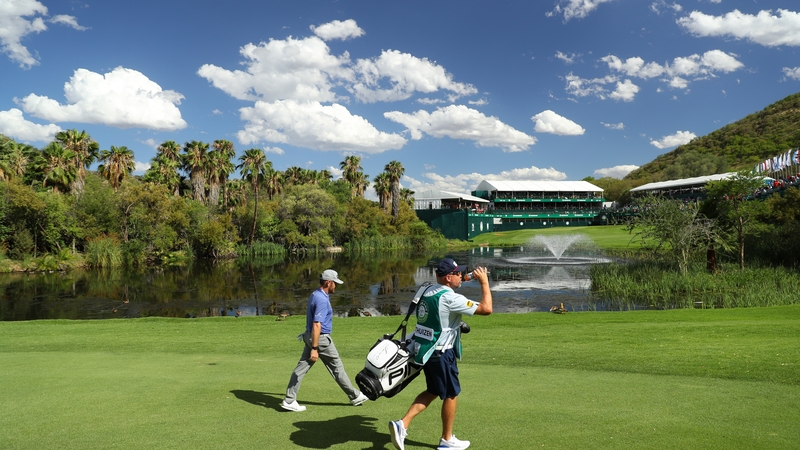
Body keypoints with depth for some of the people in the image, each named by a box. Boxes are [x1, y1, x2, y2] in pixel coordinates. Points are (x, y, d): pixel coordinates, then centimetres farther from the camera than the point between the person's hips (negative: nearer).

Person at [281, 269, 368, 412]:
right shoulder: (322, 300, -22)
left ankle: (289, 400, 6)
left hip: (309, 336, 9)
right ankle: (355, 396, 19)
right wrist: (314, 348, -28)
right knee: (337, 367, 4)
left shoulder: (314, 294, 9)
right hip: (320, 338, -9)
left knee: (302, 367, 6)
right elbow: (317, 325, -27)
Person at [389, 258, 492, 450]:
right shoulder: (450, 297, -21)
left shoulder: (428, 291, 5)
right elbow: (486, 309, -22)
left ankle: (403, 424, 10)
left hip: (425, 350, 9)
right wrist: (484, 282, -11)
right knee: (451, 394, 9)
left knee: (433, 391, 21)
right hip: (440, 353, -8)